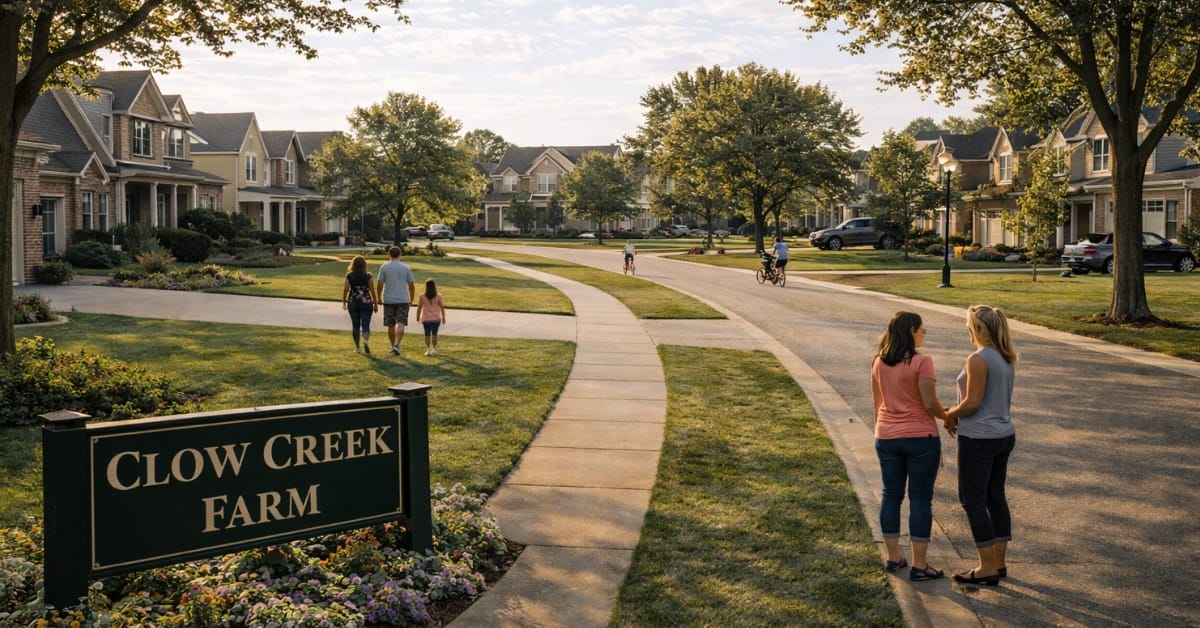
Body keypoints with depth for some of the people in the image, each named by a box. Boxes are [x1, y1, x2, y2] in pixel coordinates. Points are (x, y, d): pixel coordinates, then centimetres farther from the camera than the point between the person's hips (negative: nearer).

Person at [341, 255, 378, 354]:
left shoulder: (349, 276, -2)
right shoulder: (368, 276, -4)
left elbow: (345, 290, -2)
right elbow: (372, 291, -4)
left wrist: (344, 302, 10)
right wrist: (375, 304, 4)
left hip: (353, 303, 1)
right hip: (366, 303, -1)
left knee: (355, 325, 11)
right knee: (365, 325, 0)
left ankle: (357, 347, 16)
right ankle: (366, 340, -27)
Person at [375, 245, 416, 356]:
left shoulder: (384, 267, 0)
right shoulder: (406, 267, 3)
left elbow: (380, 284, -3)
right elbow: (412, 285, 3)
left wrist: (379, 298, 12)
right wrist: (411, 299, 15)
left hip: (388, 300, 1)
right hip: (403, 300, -1)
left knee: (391, 326, 11)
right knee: (401, 324, -6)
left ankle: (393, 346, 20)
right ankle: (396, 346, -23)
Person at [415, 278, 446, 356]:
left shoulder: (422, 297, -8)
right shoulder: (438, 296, -7)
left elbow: (419, 308, -4)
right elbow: (442, 307, -2)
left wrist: (418, 317, 9)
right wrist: (443, 317, 9)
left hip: (426, 318, 0)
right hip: (436, 318, 0)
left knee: (427, 334, 7)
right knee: (434, 334, 6)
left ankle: (428, 349, 3)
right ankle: (434, 349, 7)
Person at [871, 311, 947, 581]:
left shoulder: (878, 363, 3)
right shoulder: (922, 362, -15)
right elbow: (930, 403, -16)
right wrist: (949, 418, 3)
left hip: (886, 438, 5)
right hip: (920, 438, -5)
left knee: (891, 496, 14)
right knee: (921, 499, 2)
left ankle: (893, 557, 21)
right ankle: (919, 566, 6)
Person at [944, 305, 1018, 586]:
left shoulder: (978, 359, -19)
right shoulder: (1006, 359, 9)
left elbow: (972, 402, -21)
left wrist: (950, 415, -3)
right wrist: (959, 415, 11)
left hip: (978, 439, -9)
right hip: (1003, 435, 9)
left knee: (973, 502, 0)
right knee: (996, 498, 15)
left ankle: (987, 568, 3)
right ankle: (999, 563, 23)